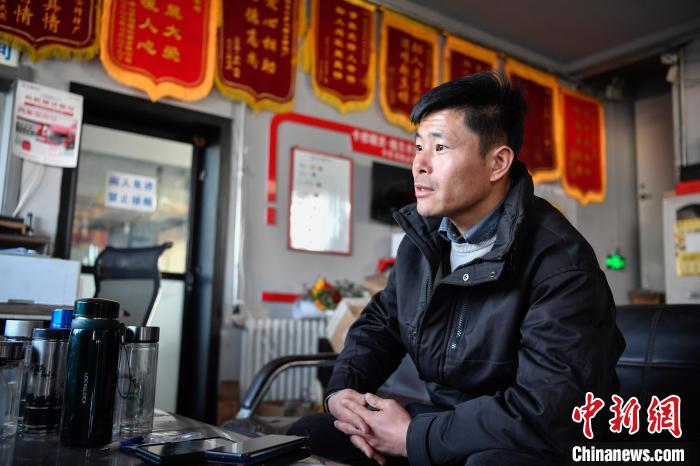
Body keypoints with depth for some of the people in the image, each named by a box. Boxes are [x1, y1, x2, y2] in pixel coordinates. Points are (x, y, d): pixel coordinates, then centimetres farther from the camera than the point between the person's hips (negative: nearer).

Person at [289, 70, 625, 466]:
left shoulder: (559, 260, -24)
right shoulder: (424, 237, 1)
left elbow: (548, 412, -32)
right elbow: (382, 321, 13)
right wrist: (344, 388, -7)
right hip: (447, 419, 7)